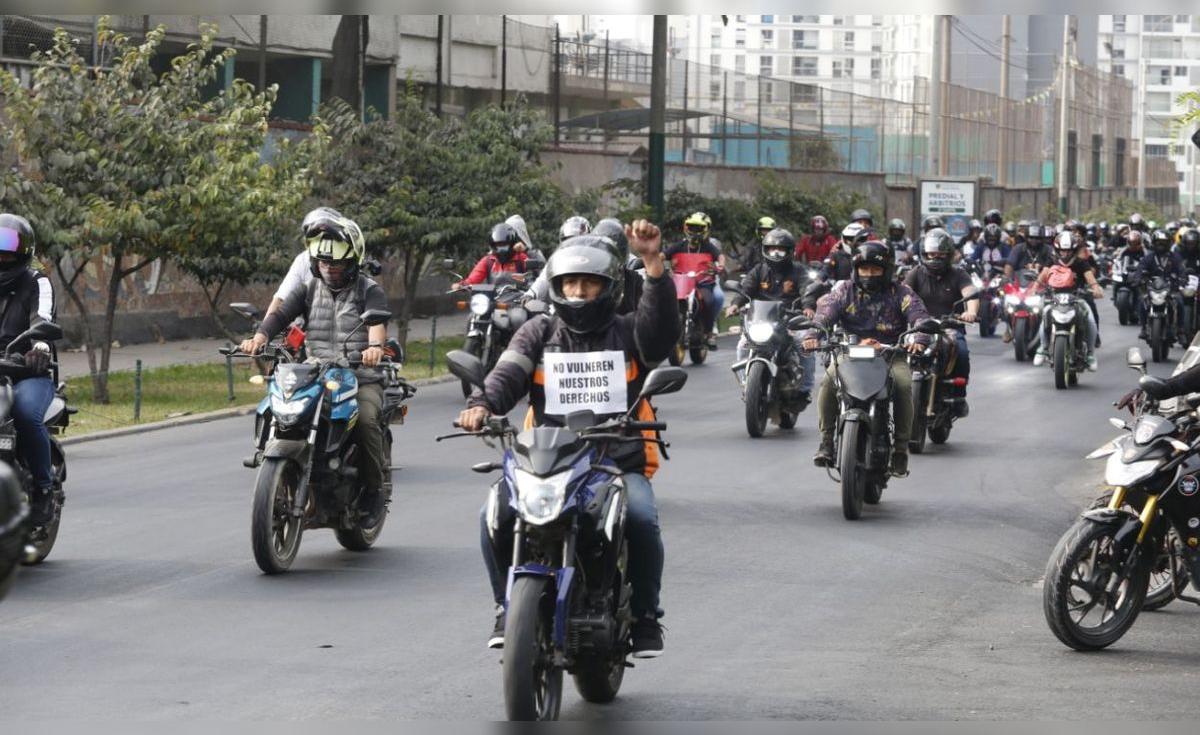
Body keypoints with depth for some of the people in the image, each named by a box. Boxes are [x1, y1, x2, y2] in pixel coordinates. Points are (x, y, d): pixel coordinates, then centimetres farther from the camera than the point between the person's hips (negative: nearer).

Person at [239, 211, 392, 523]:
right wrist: (259, 337, -23)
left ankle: (374, 489, -13)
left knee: (365, 419, -31)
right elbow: (281, 312, -1)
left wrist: (375, 346, -41)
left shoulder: (370, 290, 3)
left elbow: (377, 321, -17)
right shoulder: (308, 289, 14)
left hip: (362, 378, -3)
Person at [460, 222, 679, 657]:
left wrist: (654, 262, -26)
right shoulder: (539, 332, 15)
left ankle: (645, 616, -9)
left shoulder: (627, 333, 11)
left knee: (641, 519, -31)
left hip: (620, 464, -1)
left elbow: (662, 327, -12)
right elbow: (509, 372, -3)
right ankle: (508, 607, -4)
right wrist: (482, 403, -26)